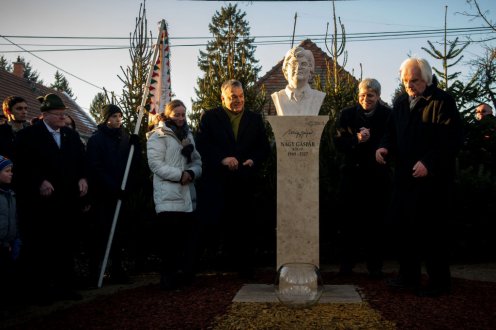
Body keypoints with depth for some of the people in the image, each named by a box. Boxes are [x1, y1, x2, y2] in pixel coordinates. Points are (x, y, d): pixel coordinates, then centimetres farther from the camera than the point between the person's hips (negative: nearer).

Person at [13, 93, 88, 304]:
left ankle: (65, 287, 18)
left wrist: (82, 179, -2)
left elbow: (81, 162, 15)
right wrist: (39, 182, -18)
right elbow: (22, 166, -8)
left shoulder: (72, 136, 15)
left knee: (66, 245, 9)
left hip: (67, 200, 5)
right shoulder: (28, 135, -2)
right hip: (39, 202, -5)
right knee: (39, 247, 2)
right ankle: (41, 291, 11)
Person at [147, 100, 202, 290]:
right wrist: (179, 174, -18)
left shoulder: (188, 135, 19)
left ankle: (185, 274, 18)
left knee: (187, 237, 8)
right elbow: (156, 164, -11)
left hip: (187, 196, 6)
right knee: (170, 239, -6)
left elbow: (197, 162, 15)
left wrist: (191, 173, -7)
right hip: (168, 197, -6)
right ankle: (169, 277, 3)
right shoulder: (158, 136, -1)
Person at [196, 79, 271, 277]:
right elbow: (201, 144, -4)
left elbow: (264, 148, 12)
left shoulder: (255, 119, 16)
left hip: (245, 181, 2)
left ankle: (244, 267, 13)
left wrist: (254, 160, -7)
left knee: (244, 224, 4)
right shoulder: (210, 117, 7)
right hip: (217, 181, -2)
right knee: (214, 221, -7)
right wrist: (222, 159, -16)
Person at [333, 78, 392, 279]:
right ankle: (347, 263, 14)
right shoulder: (347, 115, 6)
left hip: (378, 176, -1)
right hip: (352, 174, 1)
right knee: (349, 220, 3)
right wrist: (356, 140, -19)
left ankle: (375, 266, 13)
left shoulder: (388, 115, 2)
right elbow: (338, 143, -2)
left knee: (375, 222, 4)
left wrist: (370, 139, -18)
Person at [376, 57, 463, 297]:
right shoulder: (400, 102, 13)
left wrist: (429, 163, -23)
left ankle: (439, 282, 12)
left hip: (433, 180, -7)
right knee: (404, 227, 11)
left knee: (432, 231, -2)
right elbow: (392, 132, 20)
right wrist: (384, 147, -2)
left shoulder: (442, 101, -9)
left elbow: (452, 140, -15)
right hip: (405, 178, 7)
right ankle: (408, 275, 25)